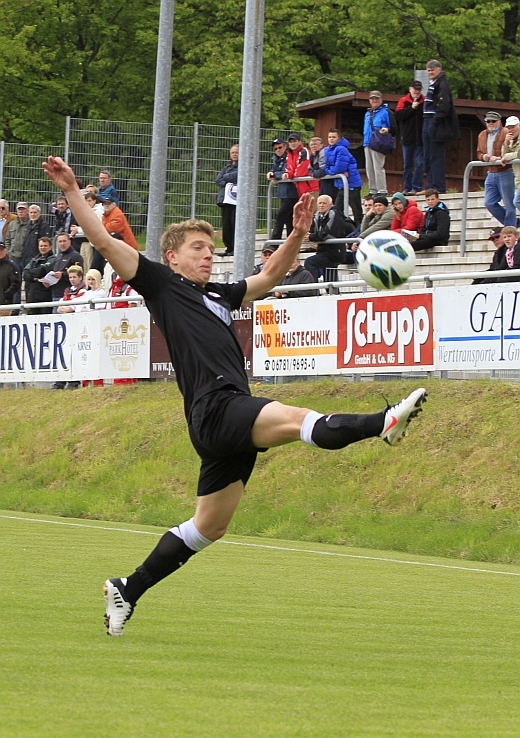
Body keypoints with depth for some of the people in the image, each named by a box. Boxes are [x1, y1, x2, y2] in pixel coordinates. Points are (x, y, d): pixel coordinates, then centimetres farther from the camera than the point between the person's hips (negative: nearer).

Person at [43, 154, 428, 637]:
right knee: (296, 419, -30)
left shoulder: (219, 295, 26)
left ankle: (127, 590, 22)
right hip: (214, 409, -8)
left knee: (208, 527, 14)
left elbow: (270, 276, 35)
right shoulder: (161, 284, 6)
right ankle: (383, 423, -52)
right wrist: (71, 191, -6)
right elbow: (103, 240, 1)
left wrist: (297, 235, 20)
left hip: (236, 420, 8)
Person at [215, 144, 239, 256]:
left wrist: (225, 177, 5)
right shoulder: (226, 167, 22)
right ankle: (229, 248, 8)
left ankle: (236, 249, -8)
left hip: (237, 199, -6)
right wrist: (228, 183, -7)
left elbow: (236, 176, -12)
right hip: (225, 199, 6)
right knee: (226, 225, 2)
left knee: (235, 223, -10)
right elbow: (217, 180, 11)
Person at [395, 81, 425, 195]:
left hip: (421, 139, -2)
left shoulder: (425, 102, 2)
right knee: (407, 164, 7)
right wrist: (411, 108, -12)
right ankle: (407, 188, 12)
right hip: (407, 138, 2)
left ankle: (417, 188, -2)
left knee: (419, 164, -4)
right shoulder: (404, 101, 5)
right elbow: (398, 116, -7)